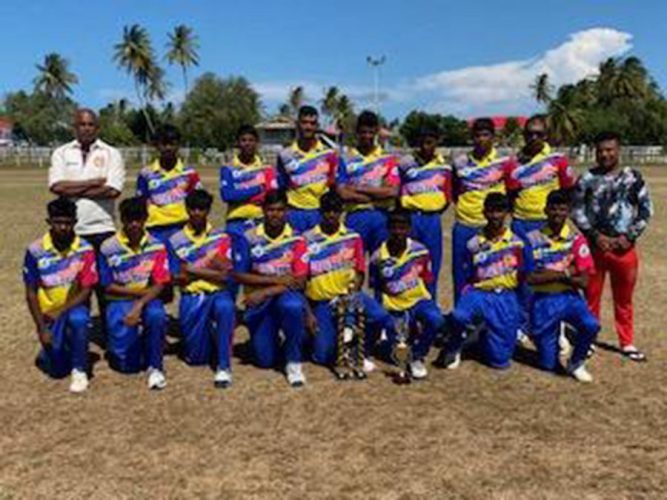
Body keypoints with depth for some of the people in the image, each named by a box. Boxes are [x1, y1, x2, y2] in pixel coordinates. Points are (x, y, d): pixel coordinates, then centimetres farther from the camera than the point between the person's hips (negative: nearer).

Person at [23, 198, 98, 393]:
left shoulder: (85, 250, -13)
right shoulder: (35, 251, -11)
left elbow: (86, 290, -10)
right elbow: (31, 293, -5)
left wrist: (61, 311, -22)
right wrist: (42, 329, -9)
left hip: (74, 308, -1)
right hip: (48, 314, 1)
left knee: (78, 319, -37)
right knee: (58, 369, -8)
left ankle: (79, 370, -18)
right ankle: (49, 350, 28)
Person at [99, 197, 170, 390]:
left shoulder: (156, 246, -6)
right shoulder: (109, 248, -8)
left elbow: (159, 285, -7)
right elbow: (108, 287, -2)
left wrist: (140, 305, -22)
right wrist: (139, 291, -11)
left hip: (147, 300, 1)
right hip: (119, 302, 0)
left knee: (156, 315, -37)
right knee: (127, 363, -12)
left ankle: (155, 367, -17)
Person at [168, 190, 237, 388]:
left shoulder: (221, 237, 2)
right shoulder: (175, 241, 3)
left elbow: (224, 275, -5)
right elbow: (177, 279, -1)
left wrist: (192, 269, -8)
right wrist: (209, 266, -8)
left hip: (217, 293, -1)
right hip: (191, 298, 1)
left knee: (225, 307, -38)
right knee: (196, 357, -1)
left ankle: (224, 366, -27)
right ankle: (209, 337, 35)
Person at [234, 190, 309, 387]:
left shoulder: (297, 240, -6)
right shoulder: (249, 238, -4)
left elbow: (299, 281, -10)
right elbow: (239, 275, -5)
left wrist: (265, 292, -19)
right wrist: (275, 279, -13)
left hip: (287, 295, -1)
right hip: (259, 304, 1)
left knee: (292, 306, -38)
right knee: (265, 360, -6)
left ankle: (294, 363, -18)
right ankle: (271, 338, 32)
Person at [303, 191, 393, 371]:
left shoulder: (353, 238, 2)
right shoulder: (307, 240, -5)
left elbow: (360, 272, 5)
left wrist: (353, 291, -16)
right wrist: (307, 313, -7)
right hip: (321, 302, -1)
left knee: (380, 317, -26)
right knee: (324, 356, -7)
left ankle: (364, 353, 2)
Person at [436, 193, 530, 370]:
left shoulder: (517, 243, 1)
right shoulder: (473, 244, 2)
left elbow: (524, 276, 7)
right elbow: (468, 277, 7)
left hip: (506, 298, 1)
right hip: (479, 293, 0)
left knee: (500, 360, 0)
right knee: (459, 316, -36)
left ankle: (485, 337, 35)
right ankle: (454, 347, -3)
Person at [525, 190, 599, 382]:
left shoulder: (577, 240, -2)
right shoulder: (532, 239, -5)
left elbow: (583, 281, -8)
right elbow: (529, 279, -11)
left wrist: (549, 273, -16)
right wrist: (565, 273, -14)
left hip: (569, 297, 1)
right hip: (543, 301, -1)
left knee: (591, 325, -31)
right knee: (549, 364, 2)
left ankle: (576, 363, -2)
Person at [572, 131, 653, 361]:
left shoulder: (634, 178, 1)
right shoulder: (587, 179, -1)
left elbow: (646, 209, 3)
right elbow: (577, 211, 0)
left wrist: (629, 236, -7)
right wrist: (595, 235, -10)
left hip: (625, 247, 1)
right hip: (595, 245, 0)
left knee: (624, 299, 10)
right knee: (591, 295, 8)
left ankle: (627, 343, 22)